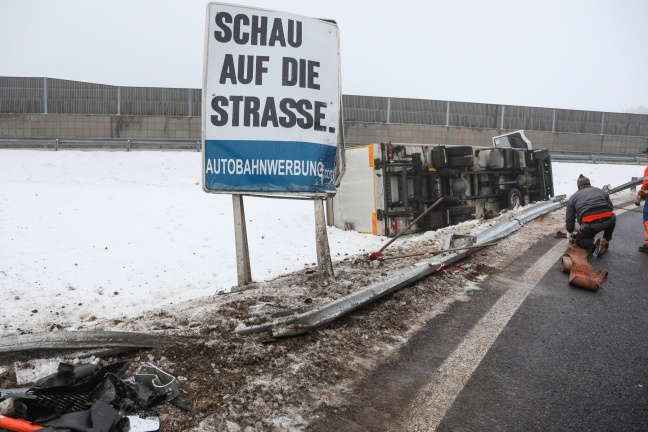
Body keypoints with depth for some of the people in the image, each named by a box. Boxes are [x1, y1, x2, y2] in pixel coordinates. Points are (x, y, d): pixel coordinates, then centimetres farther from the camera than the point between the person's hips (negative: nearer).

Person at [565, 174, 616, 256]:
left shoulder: (573, 198, 21)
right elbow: (611, 207, 30)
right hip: (607, 220, 2)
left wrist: (571, 232, 37)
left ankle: (596, 242, -6)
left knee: (579, 240, 24)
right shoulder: (600, 191, 28)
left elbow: (569, 220, 20)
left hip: (590, 224, -2)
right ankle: (606, 242, 27)